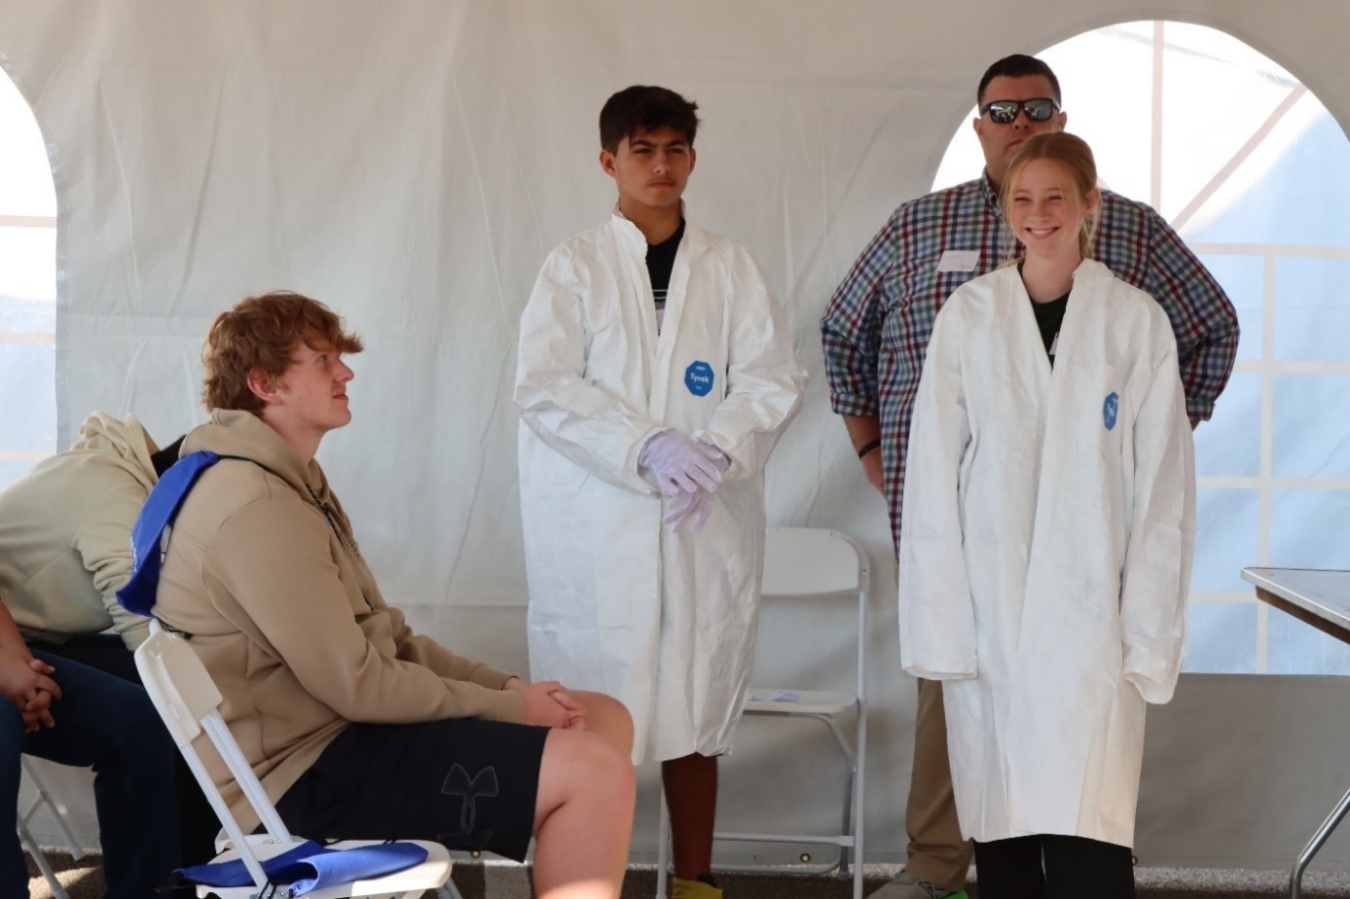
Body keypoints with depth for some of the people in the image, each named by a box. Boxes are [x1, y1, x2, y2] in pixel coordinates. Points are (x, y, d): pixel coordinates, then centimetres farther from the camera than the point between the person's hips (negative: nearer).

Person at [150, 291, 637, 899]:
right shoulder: (255, 506, -18)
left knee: (605, 721, 9)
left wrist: (509, 687, 0)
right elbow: (356, 684, -21)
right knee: (596, 772, -19)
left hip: (338, 732, 11)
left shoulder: (293, 485, 17)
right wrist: (509, 706, -11)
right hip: (306, 774, -11)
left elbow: (385, 638, 14)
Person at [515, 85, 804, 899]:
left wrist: (717, 451, -17)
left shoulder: (731, 267, 8)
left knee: (697, 712, 5)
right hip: (596, 524, -1)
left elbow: (772, 380, 1)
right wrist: (647, 449, -18)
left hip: (709, 524, 2)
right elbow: (547, 388, -6)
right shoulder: (574, 267, 4)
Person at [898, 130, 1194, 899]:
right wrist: (940, 623, -3)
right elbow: (933, 478, 3)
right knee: (1001, 836, 5)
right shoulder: (969, 316, 4)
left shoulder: (1137, 321, 1)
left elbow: (1162, 489, 1)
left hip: (1090, 616, -1)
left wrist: (1148, 634, -4)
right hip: (990, 616, 2)